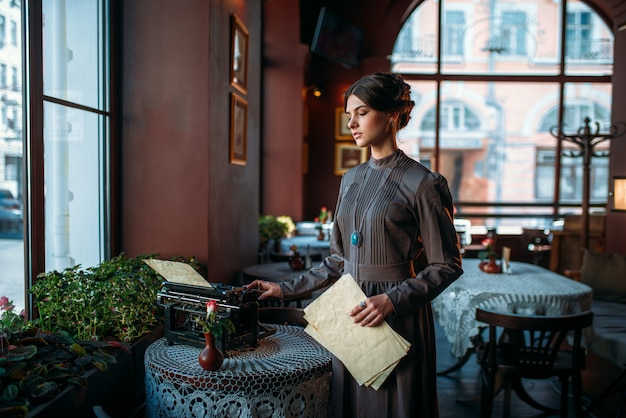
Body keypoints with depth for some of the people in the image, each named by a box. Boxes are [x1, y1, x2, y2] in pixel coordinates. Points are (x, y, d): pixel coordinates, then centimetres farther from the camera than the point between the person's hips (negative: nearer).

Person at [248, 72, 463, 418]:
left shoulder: (423, 183, -11)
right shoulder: (351, 179, 8)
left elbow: (446, 265, -10)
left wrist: (392, 300, -21)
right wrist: (286, 289, 8)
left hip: (398, 318, -6)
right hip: (350, 314, 6)